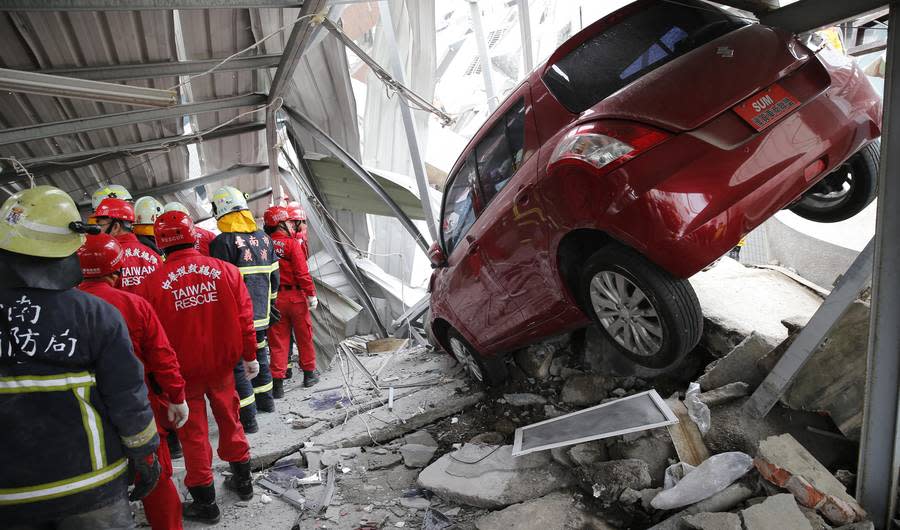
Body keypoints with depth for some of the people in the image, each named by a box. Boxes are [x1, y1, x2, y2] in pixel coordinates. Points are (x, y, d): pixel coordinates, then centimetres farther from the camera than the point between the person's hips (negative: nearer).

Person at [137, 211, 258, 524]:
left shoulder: (153, 282, -14)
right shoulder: (225, 270, -8)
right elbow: (244, 317, -4)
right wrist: (250, 355, 8)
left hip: (182, 371, -2)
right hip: (222, 364, 2)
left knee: (193, 433, 11)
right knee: (229, 420, 21)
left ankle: (205, 503, 22)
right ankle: (242, 481, 36)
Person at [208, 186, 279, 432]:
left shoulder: (222, 242, -15)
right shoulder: (264, 238, 6)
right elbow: (274, 277, 13)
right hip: (261, 314, 7)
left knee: (237, 364, 1)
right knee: (259, 356, 23)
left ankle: (247, 417, 4)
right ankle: (265, 399, 38)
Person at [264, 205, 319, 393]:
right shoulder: (292, 243, -13)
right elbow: (302, 272, -16)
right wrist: (312, 294, -8)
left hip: (274, 298, 4)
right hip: (296, 296, -4)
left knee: (278, 341, 9)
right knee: (304, 337, 14)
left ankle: (277, 383, 8)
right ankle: (309, 374, 28)